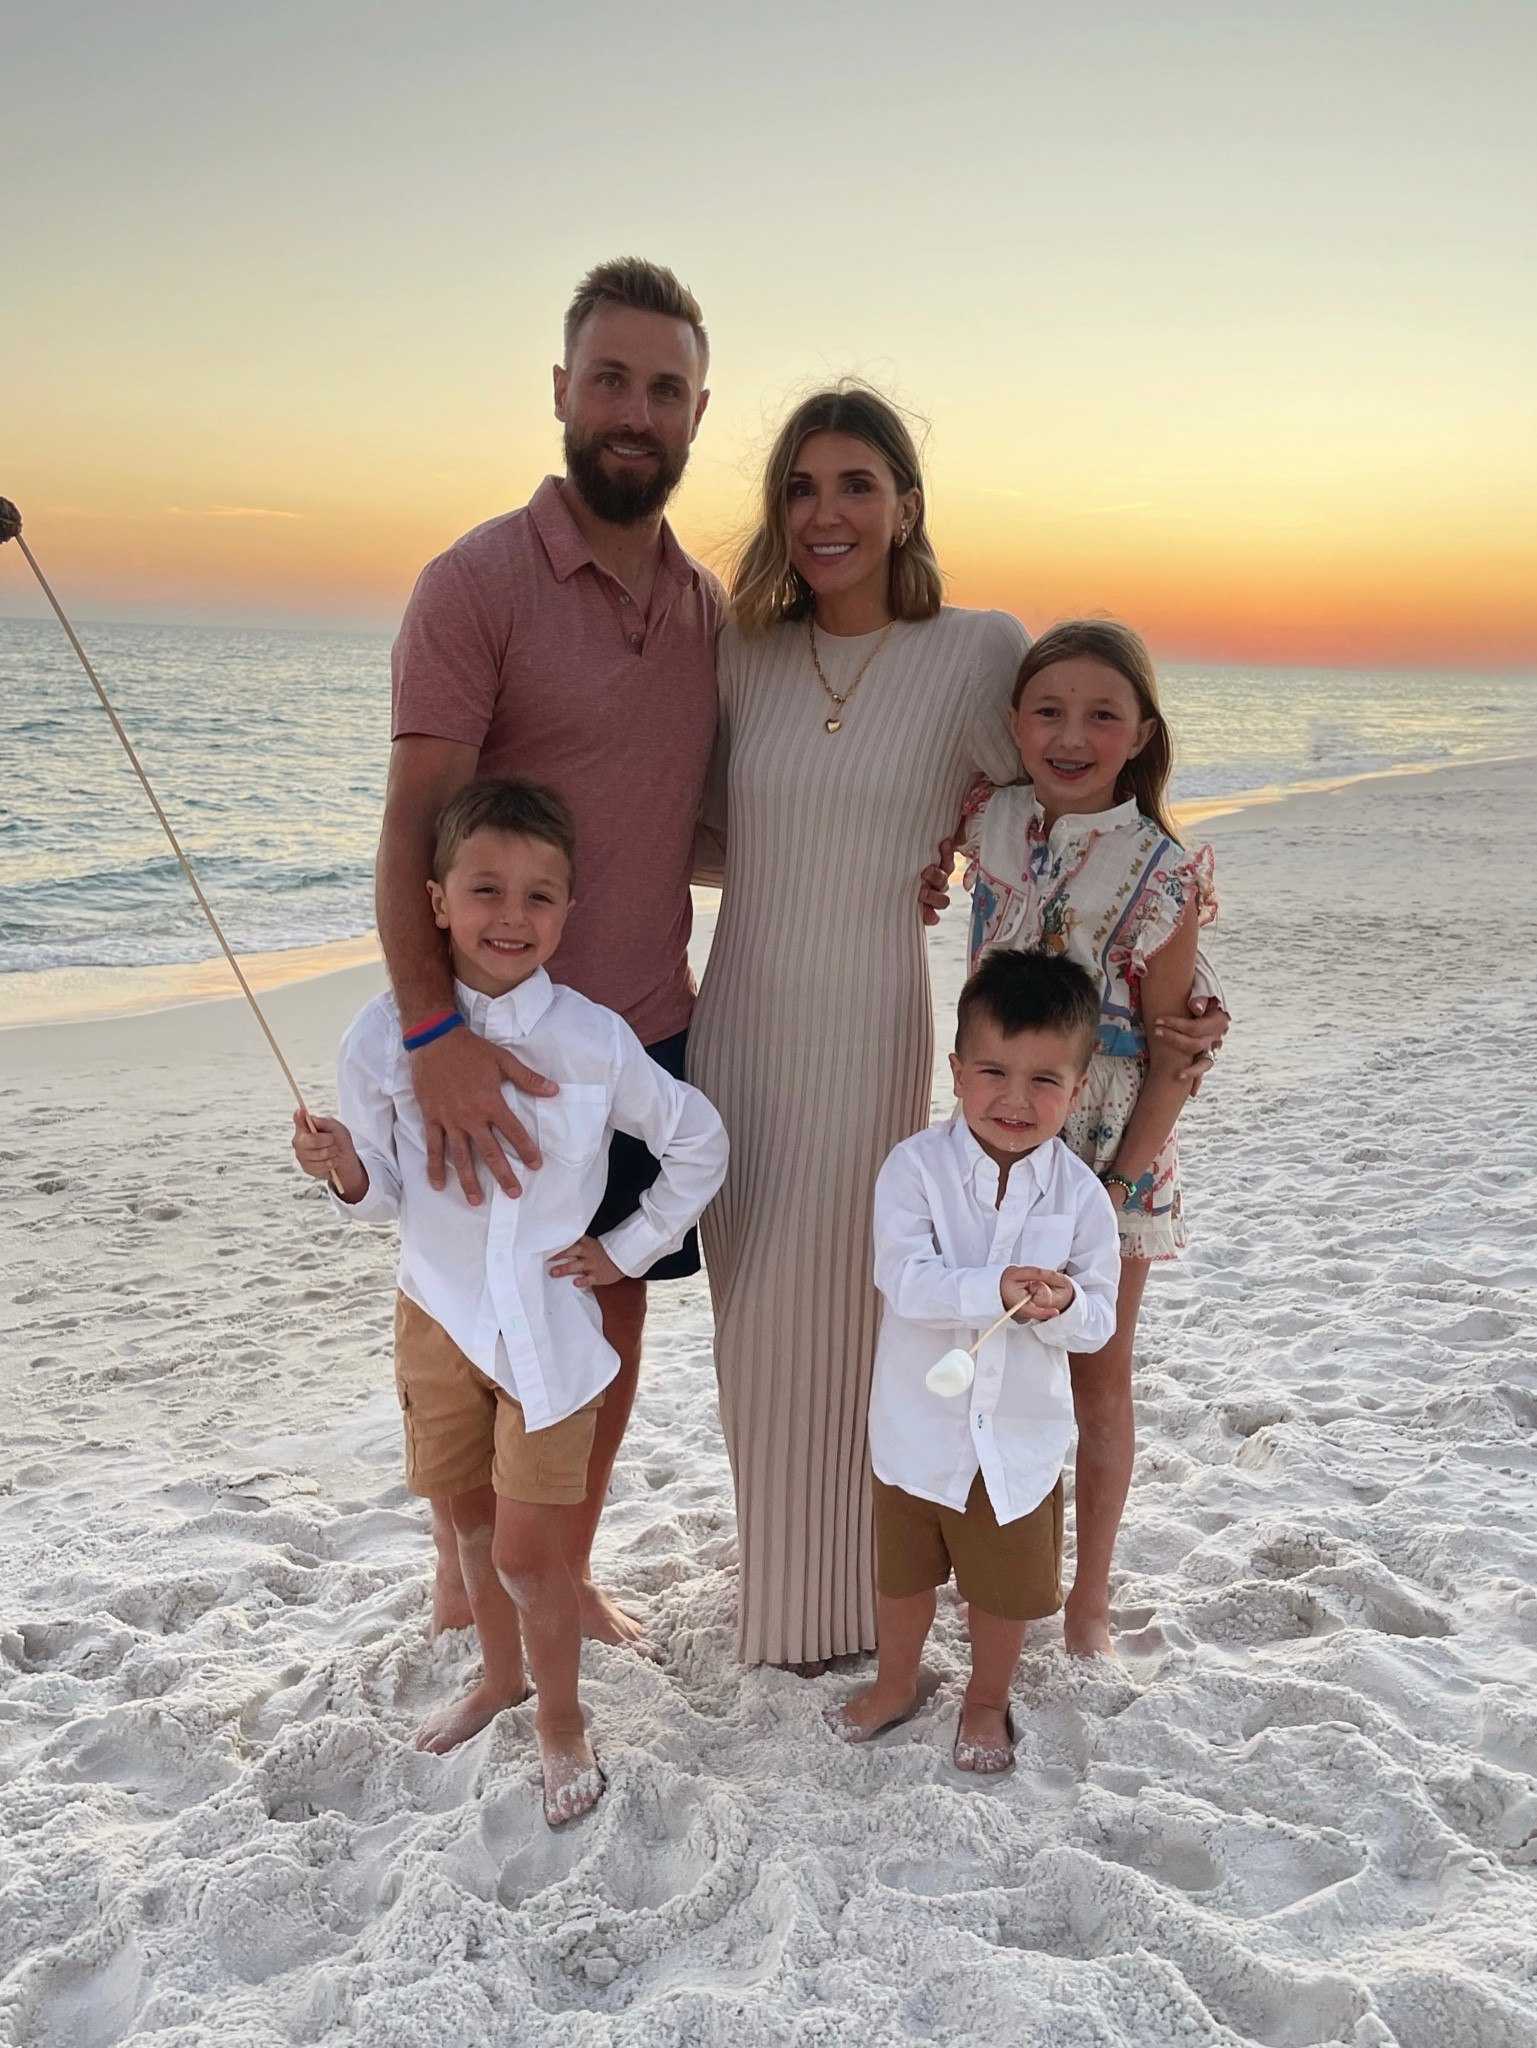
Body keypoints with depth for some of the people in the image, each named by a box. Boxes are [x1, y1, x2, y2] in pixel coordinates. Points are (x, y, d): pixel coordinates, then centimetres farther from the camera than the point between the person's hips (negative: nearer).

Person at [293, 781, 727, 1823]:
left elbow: (699, 1142, -1)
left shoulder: (593, 1040, -15)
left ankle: (562, 1719, 27)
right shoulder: (387, 1035, -12)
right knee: (473, 1525, 20)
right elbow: (387, 1193, -1)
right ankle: (500, 1677, 46)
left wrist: (630, 1247, 0)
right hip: (437, 1315, 3)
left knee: (528, 1551, 1)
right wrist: (347, 1171, -23)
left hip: (546, 1323, -2)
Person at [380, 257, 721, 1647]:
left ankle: (568, 1571, 35)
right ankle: (464, 1594, 32)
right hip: (496, 1048, -5)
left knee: (617, 1313, 14)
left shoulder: (709, 605, 8)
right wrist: (434, 1030, -31)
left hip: (655, 1028, 6)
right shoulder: (476, 584, -11)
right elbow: (413, 833, -18)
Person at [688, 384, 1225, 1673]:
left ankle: (837, 1598, 33)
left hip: (865, 1041, -4)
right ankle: (779, 1560, 40)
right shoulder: (744, 656, 4)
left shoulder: (978, 652, -7)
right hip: (733, 1030, 4)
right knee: (754, 1319, 14)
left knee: (829, 1319, 6)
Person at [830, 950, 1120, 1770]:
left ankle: (986, 1700, 47)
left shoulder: (1080, 1194, -12)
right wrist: (994, 1289, -40)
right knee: (903, 1571, 22)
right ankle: (895, 1685, 49)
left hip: (1021, 1433, 1)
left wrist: (1062, 1306, -30)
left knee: (1006, 1584, 19)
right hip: (918, 1424, 0)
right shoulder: (915, 1166, -17)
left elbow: (1098, 1321, -8)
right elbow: (903, 1277, -27)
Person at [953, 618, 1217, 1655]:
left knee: (1098, 1378, 11)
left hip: (1113, 1153, -3)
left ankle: (1091, 1592, 30)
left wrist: (1120, 1183, -15)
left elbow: (1172, 1053, -11)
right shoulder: (988, 825, -5)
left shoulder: (1164, 874, -15)